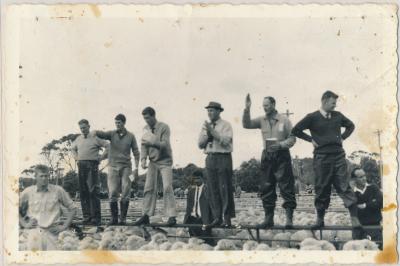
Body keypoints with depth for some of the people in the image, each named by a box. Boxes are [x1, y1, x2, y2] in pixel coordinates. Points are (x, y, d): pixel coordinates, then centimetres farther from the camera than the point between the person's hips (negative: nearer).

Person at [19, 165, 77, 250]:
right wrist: (24, 224, 6)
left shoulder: (58, 191, 1)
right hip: (34, 233, 1)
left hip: (51, 233, -1)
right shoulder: (28, 192, 4)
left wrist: (64, 226, 2)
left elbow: (72, 208, 9)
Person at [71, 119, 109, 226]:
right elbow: (73, 148, 35)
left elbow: (108, 146, -2)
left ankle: (96, 218, -9)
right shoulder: (78, 139, 17)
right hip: (81, 166, 6)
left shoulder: (95, 137, 0)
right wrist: (76, 157, 20)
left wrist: (101, 157, -4)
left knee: (93, 192, -10)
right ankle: (86, 217, 9)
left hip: (92, 165, -6)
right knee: (83, 192, 4)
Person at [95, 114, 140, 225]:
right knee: (112, 193, -3)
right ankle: (114, 218, 3)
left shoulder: (131, 136, 6)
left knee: (125, 194, -4)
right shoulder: (112, 134, 6)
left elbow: (136, 152, 7)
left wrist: (136, 168, -2)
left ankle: (123, 218, 1)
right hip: (113, 166, 0)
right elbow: (102, 134, -15)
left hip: (126, 167, 0)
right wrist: (94, 132, -38)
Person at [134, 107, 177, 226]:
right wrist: (144, 158, -10)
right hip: (153, 162, 5)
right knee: (149, 188, 1)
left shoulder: (164, 127, -10)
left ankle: (172, 216, -10)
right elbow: (144, 144, 4)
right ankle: (146, 216, 6)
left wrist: (151, 142, -30)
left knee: (167, 187, -11)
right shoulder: (146, 129, 6)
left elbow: (164, 144, -19)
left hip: (165, 161, -5)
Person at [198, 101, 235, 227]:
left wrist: (213, 132, -15)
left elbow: (225, 141, -14)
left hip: (223, 158, -5)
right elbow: (200, 144, 10)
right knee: (212, 189, 4)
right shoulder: (206, 126, 16)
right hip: (210, 158, 5)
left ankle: (227, 218, -1)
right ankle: (217, 217, 9)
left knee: (225, 189, -5)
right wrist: (207, 134, -5)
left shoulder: (226, 125, 0)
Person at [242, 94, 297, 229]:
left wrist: (281, 144, -18)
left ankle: (289, 219, -2)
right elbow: (247, 125, -2)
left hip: (282, 156, -4)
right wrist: (247, 109, -12)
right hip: (267, 156, 4)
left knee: (286, 187, -6)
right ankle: (268, 218, 14)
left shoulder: (284, 120, 0)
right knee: (266, 188, 6)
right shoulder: (262, 120, 9)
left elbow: (292, 138, -1)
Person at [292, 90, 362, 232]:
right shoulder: (312, 117, -1)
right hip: (321, 158, -2)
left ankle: (354, 218, -4)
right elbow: (296, 130, 2)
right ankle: (320, 219, 16)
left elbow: (350, 126, 25)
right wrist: (311, 140, -1)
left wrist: (342, 137, 12)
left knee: (344, 187, -2)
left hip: (338, 155, 2)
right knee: (322, 189, 5)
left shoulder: (337, 116, 9)